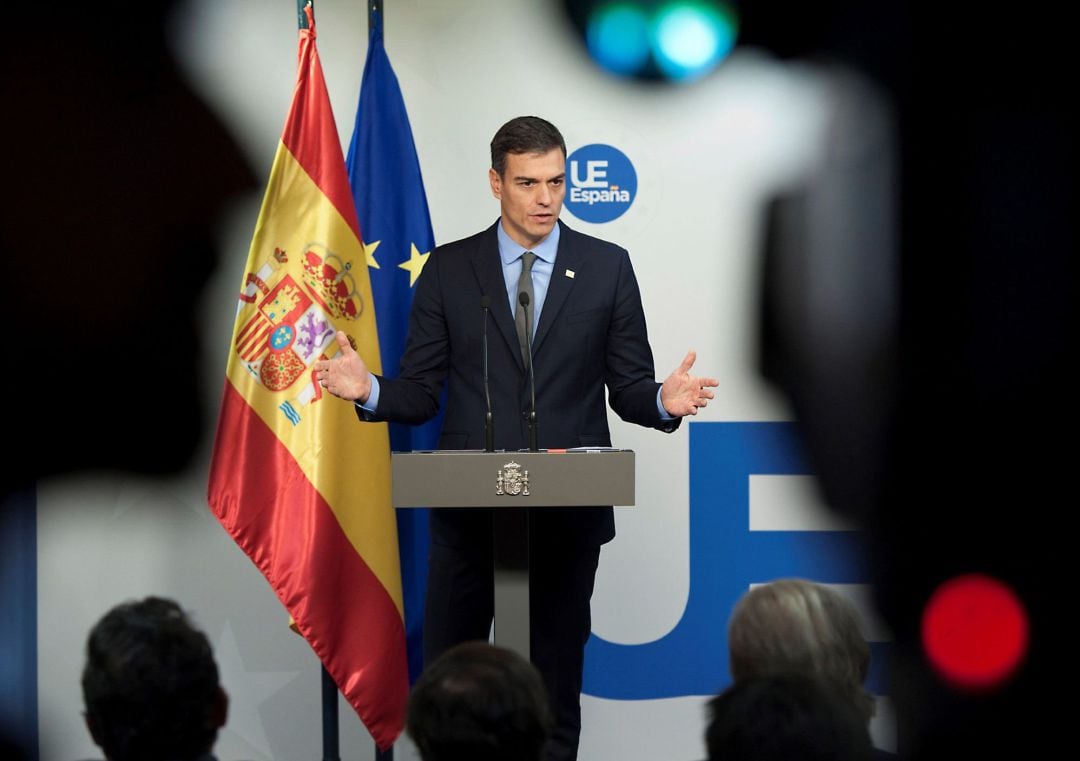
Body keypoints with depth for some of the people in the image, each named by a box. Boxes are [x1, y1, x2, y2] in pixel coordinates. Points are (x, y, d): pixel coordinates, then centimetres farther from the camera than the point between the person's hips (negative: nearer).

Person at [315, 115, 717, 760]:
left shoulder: (608, 268, 5)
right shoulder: (449, 270, 5)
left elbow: (628, 388, 5)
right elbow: (422, 393, 4)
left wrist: (664, 400, -17)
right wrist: (369, 389, -16)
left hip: (568, 508, 0)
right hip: (468, 507, 0)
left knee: (556, 678, 5)